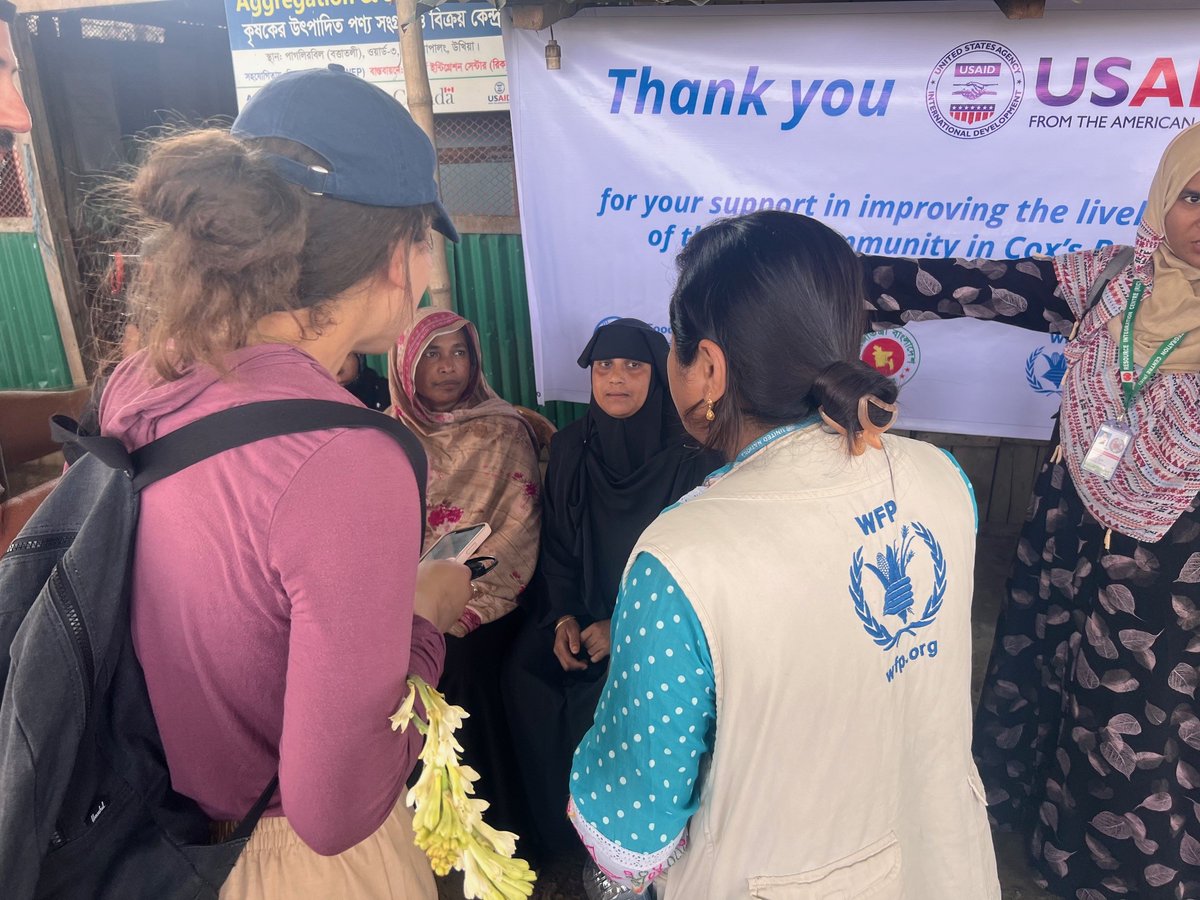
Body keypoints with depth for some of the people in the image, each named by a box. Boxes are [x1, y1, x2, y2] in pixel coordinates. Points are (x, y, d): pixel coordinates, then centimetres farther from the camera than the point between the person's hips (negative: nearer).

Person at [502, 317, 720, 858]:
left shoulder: (691, 455, -10)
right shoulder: (569, 449, 4)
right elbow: (556, 545, 10)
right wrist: (564, 616, -7)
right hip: (582, 610, 5)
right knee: (524, 671, -18)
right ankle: (558, 835, 4)